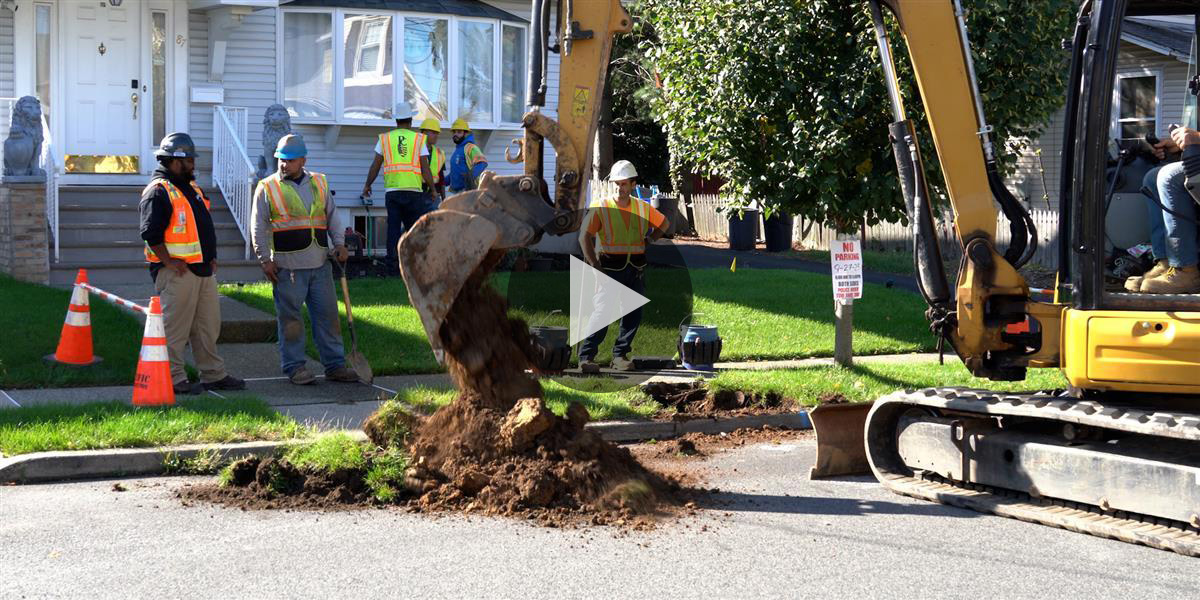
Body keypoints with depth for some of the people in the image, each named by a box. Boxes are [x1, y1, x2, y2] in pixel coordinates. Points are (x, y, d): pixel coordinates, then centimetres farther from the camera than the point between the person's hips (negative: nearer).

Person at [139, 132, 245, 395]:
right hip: (177, 272, -10)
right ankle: (174, 379, 0)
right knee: (175, 328, -5)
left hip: (204, 270, 10)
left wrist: (211, 257, 19)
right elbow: (151, 233, -19)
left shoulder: (192, 188, 20)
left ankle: (214, 375, 22)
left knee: (208, 326, 14)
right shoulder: (158, 192, -12)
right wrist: (169, 262, -20)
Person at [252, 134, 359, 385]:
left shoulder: (319, 183, 12)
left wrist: (339, 243, 6)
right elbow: (258, 228, 1)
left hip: (320, 264, 4)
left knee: (328, 314, 5)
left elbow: (332, 215, 19)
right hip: (287, 266, -4)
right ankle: (295, 367, 6)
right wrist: (265, 259, -6)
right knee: (290, 318, -2)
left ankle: (335, 365, 11)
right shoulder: (267, 188, 2)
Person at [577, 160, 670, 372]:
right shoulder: (601, 208, -4)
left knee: (633, 314, 6)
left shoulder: (643, 208, 7)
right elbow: (585, 236, -10)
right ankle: (586, 357, -14)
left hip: (636, 269, 5)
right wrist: (594, 265, -17)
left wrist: (648, 241, 12)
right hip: (610, 268, -5)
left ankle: (620, 355, 18)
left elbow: (663, 223, 25)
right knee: (603, 313, -14)